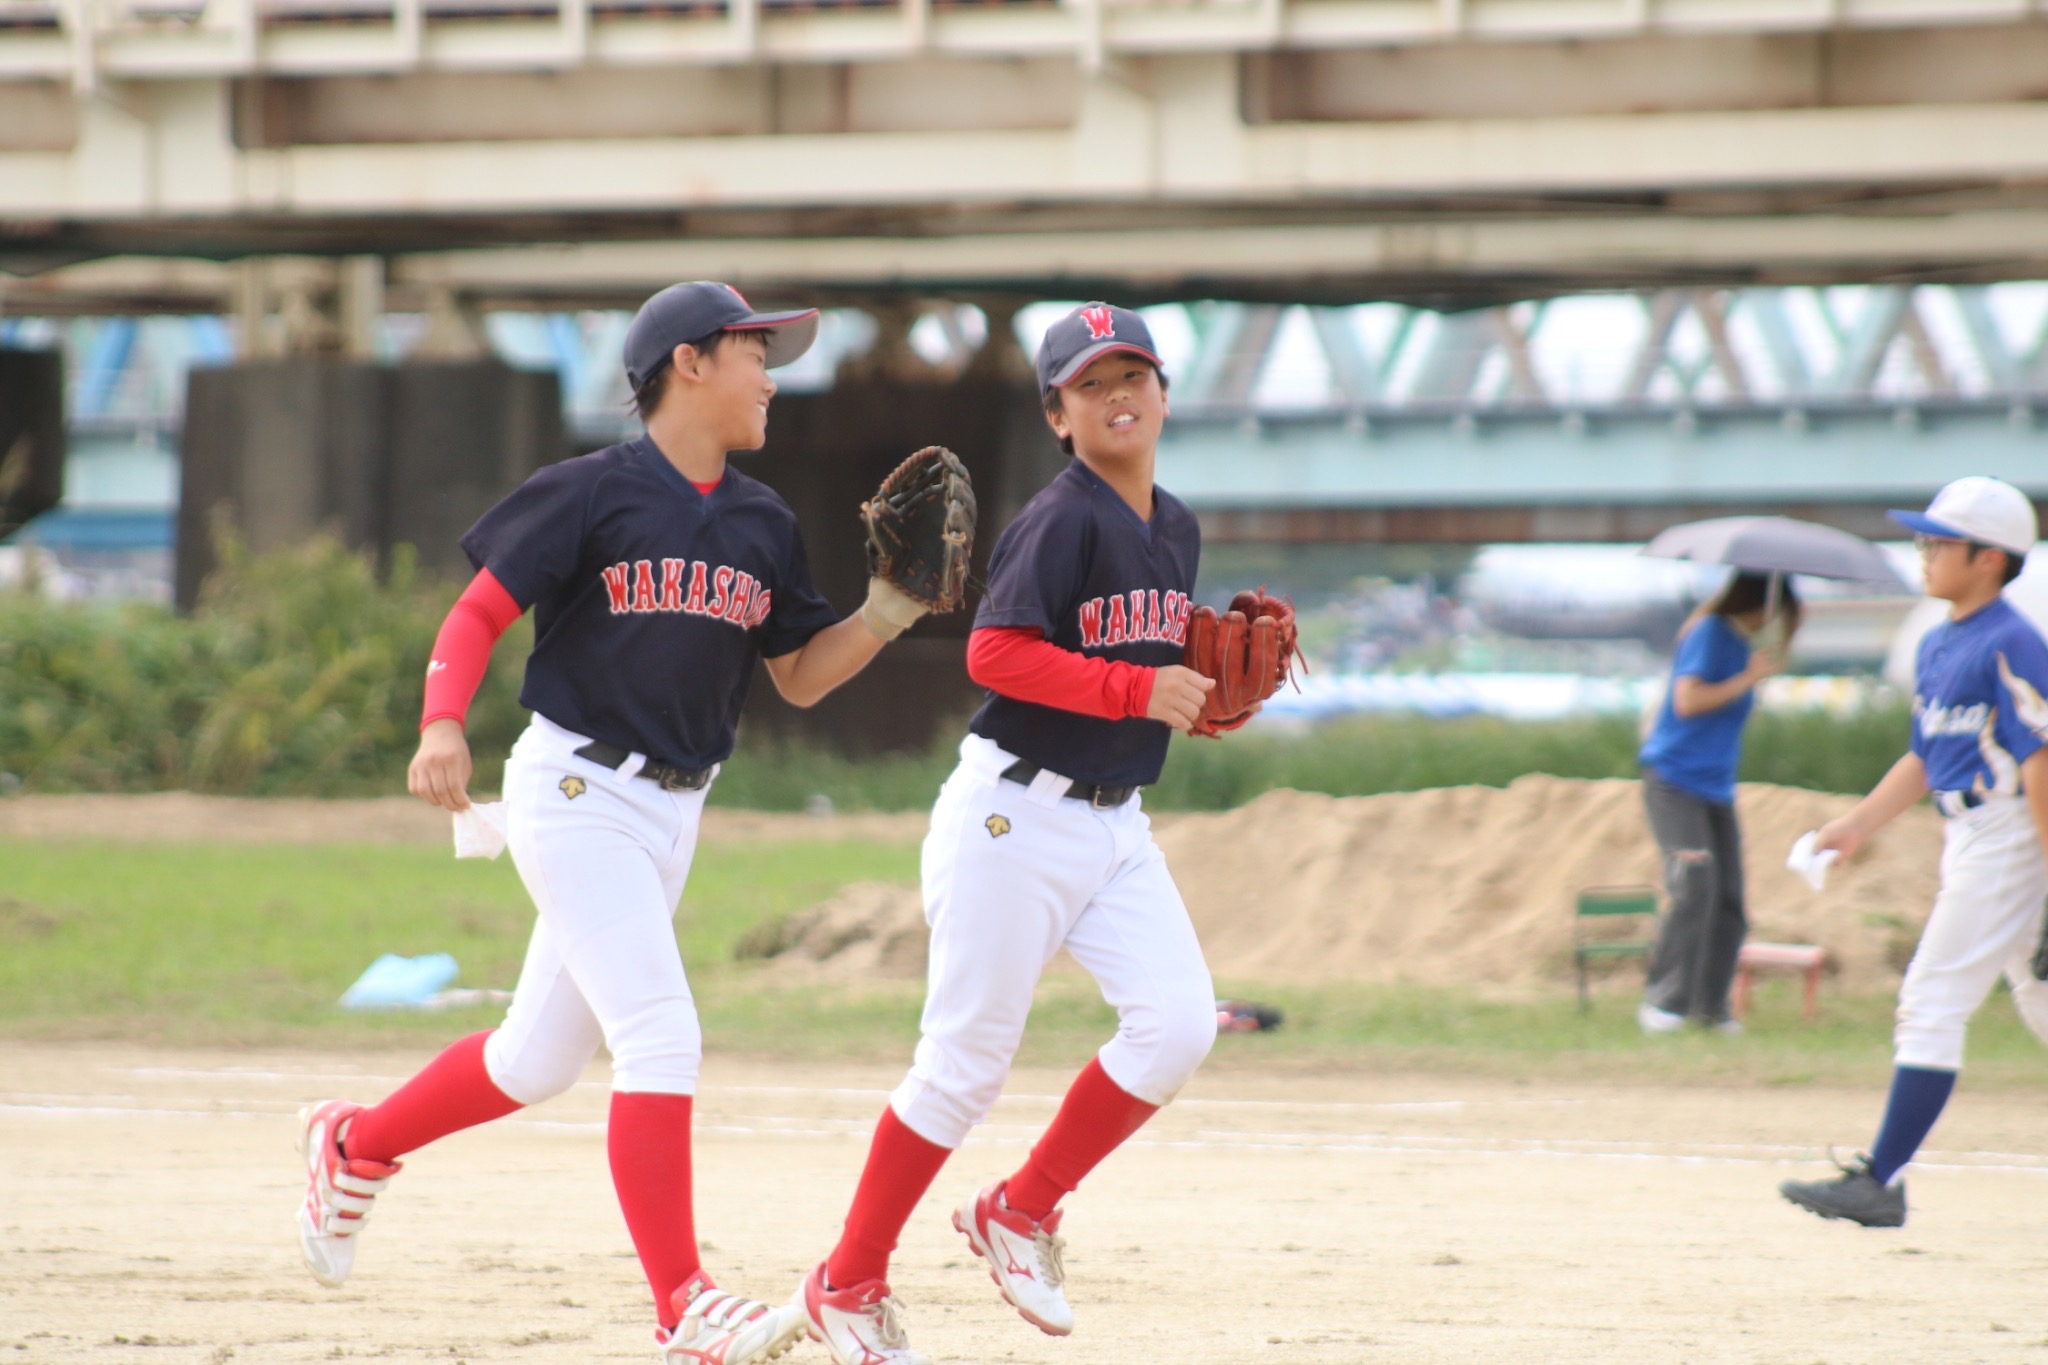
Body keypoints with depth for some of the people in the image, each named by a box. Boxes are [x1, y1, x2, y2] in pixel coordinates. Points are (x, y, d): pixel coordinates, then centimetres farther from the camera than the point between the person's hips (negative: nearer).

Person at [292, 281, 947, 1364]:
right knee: (659, 1035, -17)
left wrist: (888, 613, -1)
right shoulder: (593, 493, -9)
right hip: (575, 790, -7)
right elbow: (479, 612, -10)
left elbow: (800, 676, 16)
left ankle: (354, 1148, 37)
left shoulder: (763, 525, 10)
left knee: (543, 1058, 14)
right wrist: (442, 725, -26)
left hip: (673, 811, 7)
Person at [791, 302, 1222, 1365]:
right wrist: (1139, 691, -25)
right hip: (1013, 817, -7)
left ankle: (1020, 1213, 8)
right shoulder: (1062, 520, -14)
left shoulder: (1176, 530, 12)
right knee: (968, 1060, -4)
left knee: (1178, 1022, -10)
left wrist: (1207, 694, 4)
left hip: (1117, 827, 7)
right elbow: (996, 654, -23)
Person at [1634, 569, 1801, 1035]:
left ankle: (1711, 1005, 9)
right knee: (1694, 888, -18)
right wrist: (1749, 678, -15)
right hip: (1674, 781, -9)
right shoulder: (1710, 633, -9)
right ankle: (1663, 1001, -13)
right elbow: (1688, 701, -18)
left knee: (1729, 897, 2)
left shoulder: (1742, 642, 16)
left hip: (1716, 786, 9)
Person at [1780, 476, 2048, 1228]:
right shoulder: (1938, 648, 14)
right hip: (1968, 845, 10)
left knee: (1933, 1003, -10)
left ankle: (1879, 1182, -10)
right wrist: (1858, 824, 14)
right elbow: (1924, 758, 21)